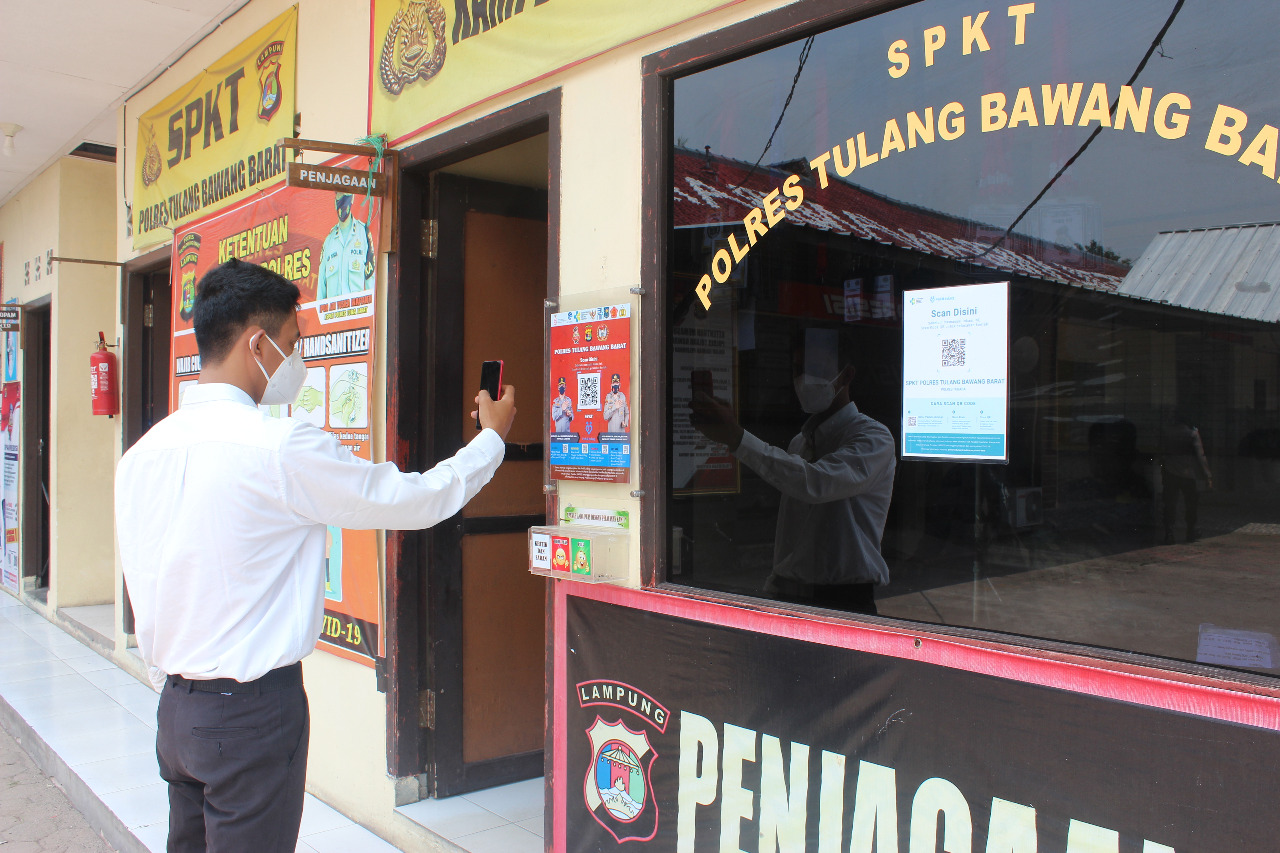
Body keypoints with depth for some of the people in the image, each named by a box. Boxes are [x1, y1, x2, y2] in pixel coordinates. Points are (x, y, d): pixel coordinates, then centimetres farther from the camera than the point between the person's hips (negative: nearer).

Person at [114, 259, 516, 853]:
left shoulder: (140, 455, 3)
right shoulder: (282, 448, -19)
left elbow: (143, 594, 11)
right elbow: (416, 500, -10)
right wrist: (492, 437, 6)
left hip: (175, 708, 7)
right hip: (253, 712, -7)